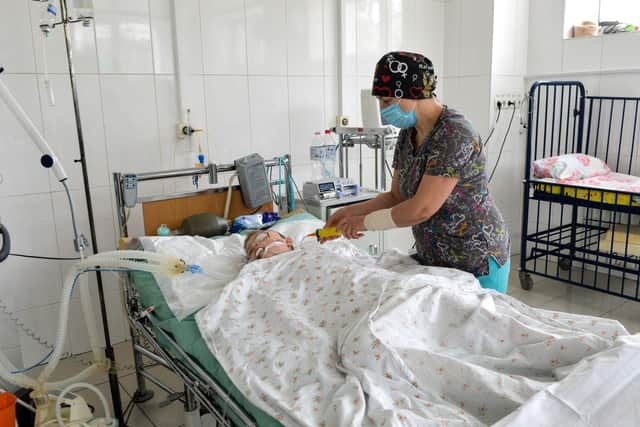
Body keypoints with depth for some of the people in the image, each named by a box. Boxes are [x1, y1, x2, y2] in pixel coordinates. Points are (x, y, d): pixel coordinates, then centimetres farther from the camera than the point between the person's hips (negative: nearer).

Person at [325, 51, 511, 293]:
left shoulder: (454, 135, -23)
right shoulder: (407, 134, 2)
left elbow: (422, 208, -26)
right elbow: (396, 197, 7)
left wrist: (366, 222, -14)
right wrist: (352, 212, -6)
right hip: (433, 261, 7)